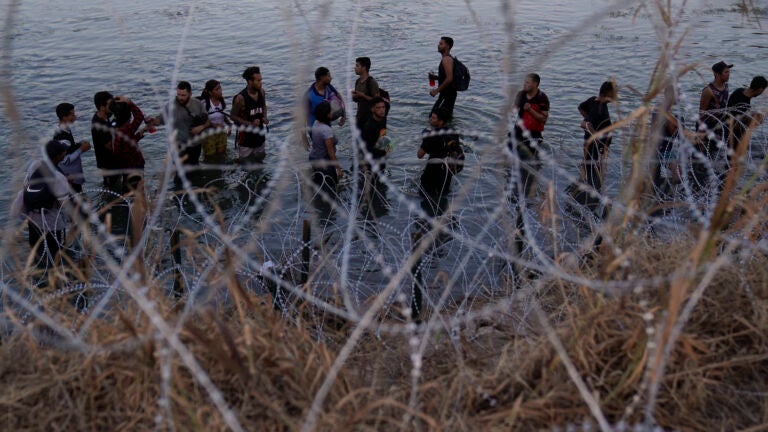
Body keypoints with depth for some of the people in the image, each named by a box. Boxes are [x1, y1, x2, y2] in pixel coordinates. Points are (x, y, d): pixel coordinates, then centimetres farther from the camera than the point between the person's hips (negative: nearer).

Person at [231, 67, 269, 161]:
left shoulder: (261, 92, -5)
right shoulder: (241, 98, -22)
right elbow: (233, 116, -12)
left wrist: (265, 117, -7)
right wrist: (250, 123, -23)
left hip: (259, 135, 6)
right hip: (246, 137, -5)